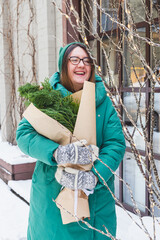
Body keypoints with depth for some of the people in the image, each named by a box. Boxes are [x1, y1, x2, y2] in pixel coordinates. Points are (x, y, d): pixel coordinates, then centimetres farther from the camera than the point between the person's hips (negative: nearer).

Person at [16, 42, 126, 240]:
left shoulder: (103, 101, 0)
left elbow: (116, 143, -8)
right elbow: (24, 133, -12)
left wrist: (96, 175, -25)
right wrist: (55, 152, -31)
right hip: (51, 192, -1)